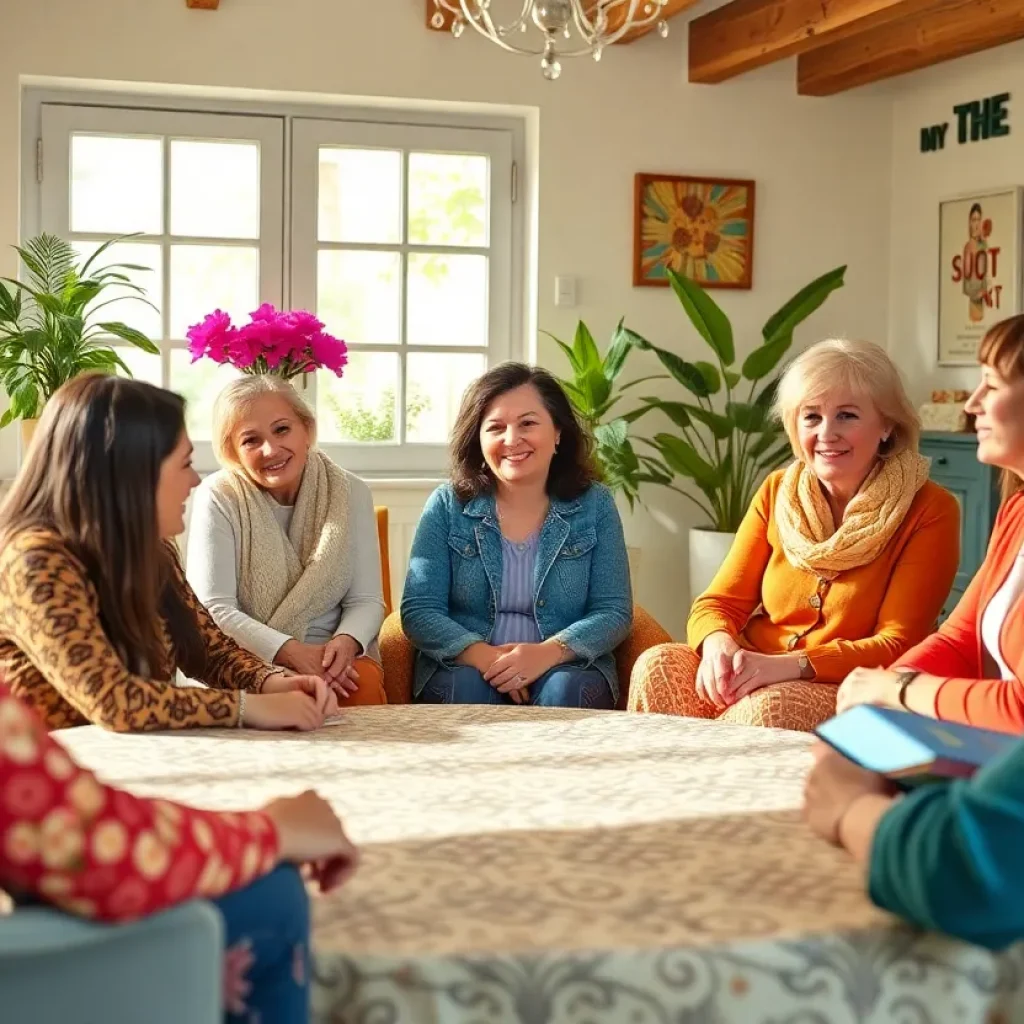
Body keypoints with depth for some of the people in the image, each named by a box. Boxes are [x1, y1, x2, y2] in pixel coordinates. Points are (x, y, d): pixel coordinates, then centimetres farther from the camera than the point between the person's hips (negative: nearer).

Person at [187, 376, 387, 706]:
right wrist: (290, 652, -24)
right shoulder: (218, 498, -6)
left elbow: (366, 600, 1)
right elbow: (213, 609, -12)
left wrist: (347, 641, -22)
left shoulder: (350, 493, 3)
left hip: (334, 656, 3)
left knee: (363, 682, -29)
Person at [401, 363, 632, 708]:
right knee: (467, 686, -33)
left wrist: (548, 653, -22)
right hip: (464, 666, 0)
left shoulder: (594, 506, 4)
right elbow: (418, 611, -3)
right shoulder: (448, 505, 4)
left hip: (567, 669, 1)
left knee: (564, 690, -33)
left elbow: (613, 612, -2)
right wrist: (481, 655, -22)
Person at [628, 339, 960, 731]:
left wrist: (792, 665, -25)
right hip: (755, 674, 4)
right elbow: (719, 603, 6)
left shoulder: (930, 511, -5)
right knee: (659, 667, -25)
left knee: (771, 708, -35)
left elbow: (897, 646, -10)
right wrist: (718, 644, -19)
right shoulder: (778, 493, 9)